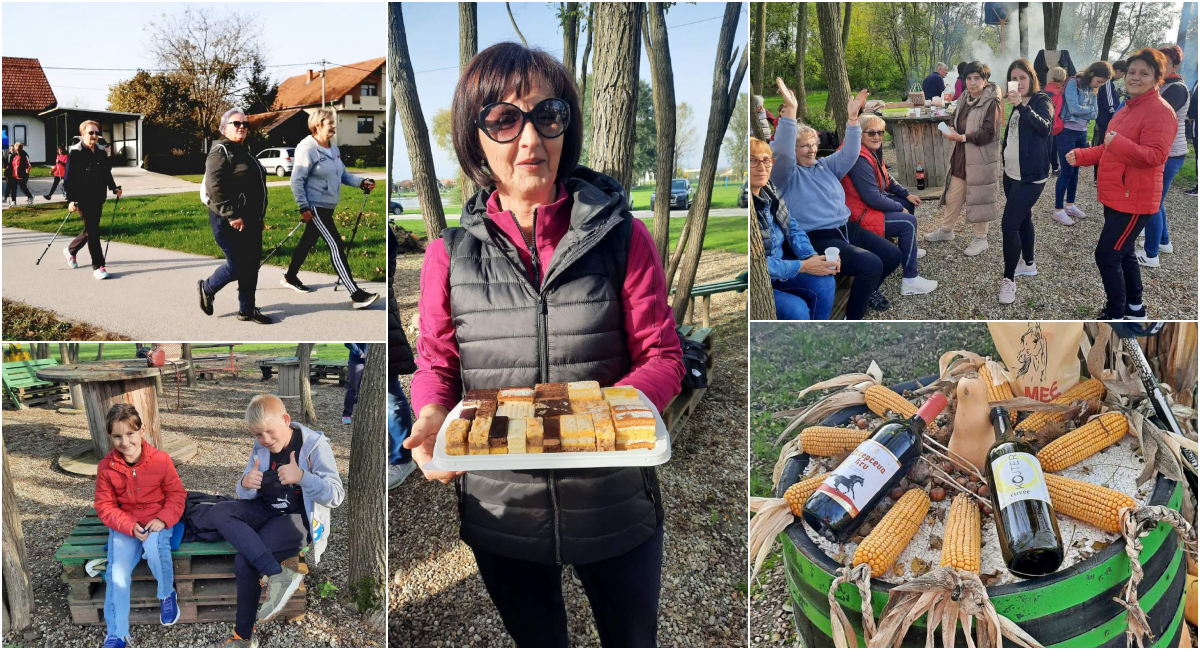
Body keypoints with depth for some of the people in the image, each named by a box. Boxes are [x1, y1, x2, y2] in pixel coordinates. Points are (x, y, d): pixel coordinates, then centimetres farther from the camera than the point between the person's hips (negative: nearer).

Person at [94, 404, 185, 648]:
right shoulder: (105, 466, -7)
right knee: (117, 575, -16)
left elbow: (176, 495, -2)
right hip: (123, 525, 2)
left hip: (156, 521, -2)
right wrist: (130, 526, -18)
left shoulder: (161, 459, -11)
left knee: (154, 546, -34)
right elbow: (105, 506, -3)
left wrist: (162, 519, -20)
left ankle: (167, 594, -3)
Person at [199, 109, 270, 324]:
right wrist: (231, 215, -23)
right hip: (230, 222, -9)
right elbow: (214, 187, -21)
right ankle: (207, 288, 23)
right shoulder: (221, 152, -10)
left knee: (251, 266, 9)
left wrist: (259, 217, 21)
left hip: (251, 220, 9)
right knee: (237, 265, -3)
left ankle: (247, 310, 17)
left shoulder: (244, 152, 18)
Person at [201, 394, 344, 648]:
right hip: (266, 510, 6)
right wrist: (246, 484, -21)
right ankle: (278, 573, -31)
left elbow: (336, 496, -19)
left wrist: (302, 477, -36)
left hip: (298, 517, -6)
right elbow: (246, 494, 6)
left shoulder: (315, 445, -14)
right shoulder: (261, 448, 2)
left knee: (245, 560, -26)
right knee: (217, 514, -23)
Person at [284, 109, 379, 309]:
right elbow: (296, 181, -17)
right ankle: (356, 295, -16)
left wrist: (362, 182, 1)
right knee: (336, 246, -13)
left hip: (328, 206, 9)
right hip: (315, 206, -9)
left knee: (308, 242, 21)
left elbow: (343, 175, 16)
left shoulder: (334, 148, 9)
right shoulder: (307, 148, -16)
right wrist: (304, 207, -21)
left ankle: (290, 277, 41)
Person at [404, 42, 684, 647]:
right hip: (499, 512, 1)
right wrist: (432, 417, -17)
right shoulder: (450, 251, -3)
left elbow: (662, 356, -5)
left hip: (614, 504, -1)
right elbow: (435, 363, 5)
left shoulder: (622, 236, -7)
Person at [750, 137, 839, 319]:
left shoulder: (770, 190, -2)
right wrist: (804, 266, -22)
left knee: (825, 283, -7)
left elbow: (793, 229, 8)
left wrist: (813, 257, -11)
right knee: (796, 308, -23)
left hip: (778, 268, 8)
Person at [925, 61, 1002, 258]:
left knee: (978, 197, 3)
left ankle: (980, 238, 17)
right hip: (961, 156, 7)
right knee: (953, 194, 15)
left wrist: (961, 137, -23)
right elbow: (955, 119, 19)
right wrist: (951, 129, -4)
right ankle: (946, 230, 32)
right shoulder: (964, 99, 8)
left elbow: (988, 133, -20)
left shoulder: (992, 102, -14)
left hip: (982, 159, -7)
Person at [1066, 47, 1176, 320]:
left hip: (1135, 200, -10)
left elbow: (1155, 156, -26)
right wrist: (1081, 156, 10)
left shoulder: (1159, 111, -16)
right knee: (1122, 252, 20)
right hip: (1115, 197, 10)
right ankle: (1134, 307, 36)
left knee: (1106, 256, -10)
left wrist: (1119, 143, -38)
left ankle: (1116, 315, 3)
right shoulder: (1127, 109, 15)